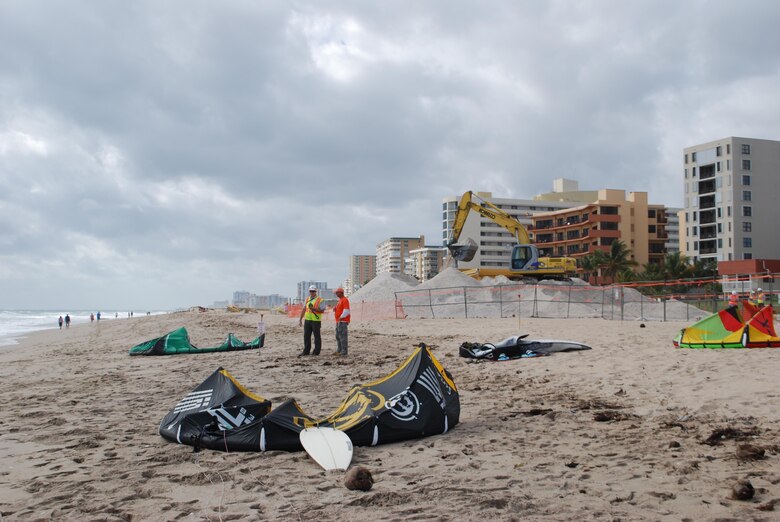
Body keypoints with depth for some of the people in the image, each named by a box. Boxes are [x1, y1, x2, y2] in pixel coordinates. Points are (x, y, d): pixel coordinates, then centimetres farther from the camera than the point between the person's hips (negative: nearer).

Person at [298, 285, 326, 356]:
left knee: (317, 336, 1)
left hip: (316, 321, -6)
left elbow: (322, 310, -8)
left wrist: (314, 308, -21)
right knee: (306, 336, 6)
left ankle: (316, 351, 7)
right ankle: (306, 351, 13)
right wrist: (300, 319, 13)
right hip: (307, 320, 6)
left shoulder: (320, 300, -3)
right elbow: (304, 310, 16)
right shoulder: (307, 299, 14)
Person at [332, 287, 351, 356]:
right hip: (338, 321, 10)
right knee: (338, 336, 11)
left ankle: (344, 351, -8)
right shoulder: (340, 300, 20)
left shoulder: (345, 300, -11)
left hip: (343, 321, -10)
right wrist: (334, 309, 8)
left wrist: (341, 317, -18)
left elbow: (346, 311, -19)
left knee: (342, 336, -9)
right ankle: (339, 350, 17)